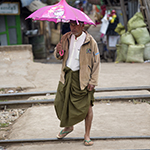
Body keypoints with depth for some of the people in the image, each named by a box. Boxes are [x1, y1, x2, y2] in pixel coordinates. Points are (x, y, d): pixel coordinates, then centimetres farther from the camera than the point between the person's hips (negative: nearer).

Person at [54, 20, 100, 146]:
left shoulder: (90, 41, -7)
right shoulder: (66, 38, 6)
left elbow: (96, 62, -4)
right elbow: (59, 57, 15)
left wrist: (93, 81, -9)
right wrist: (58, 51, -10)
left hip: (82, 77, -4)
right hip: (67, 75, 5)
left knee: (87, 106, -6)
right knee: (60, 102, 8)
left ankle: (87, 135, 9)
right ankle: (68, 126, 33)